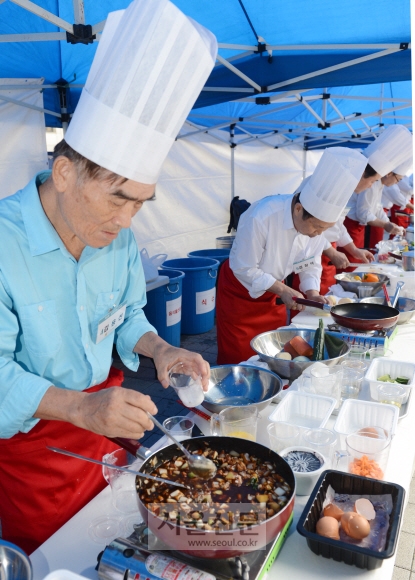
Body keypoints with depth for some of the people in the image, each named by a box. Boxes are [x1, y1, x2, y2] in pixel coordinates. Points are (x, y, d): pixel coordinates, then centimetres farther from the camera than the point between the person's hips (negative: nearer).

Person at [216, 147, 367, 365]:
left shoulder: (317, 219, -14)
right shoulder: (261, 218, -34)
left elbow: (311, 263, 0)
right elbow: (243, 268, -26)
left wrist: (312, 292, -16)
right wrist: (282, 291, -26)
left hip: (273, 291, 6)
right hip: (241, 289, -5)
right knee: (238, 359, 1)